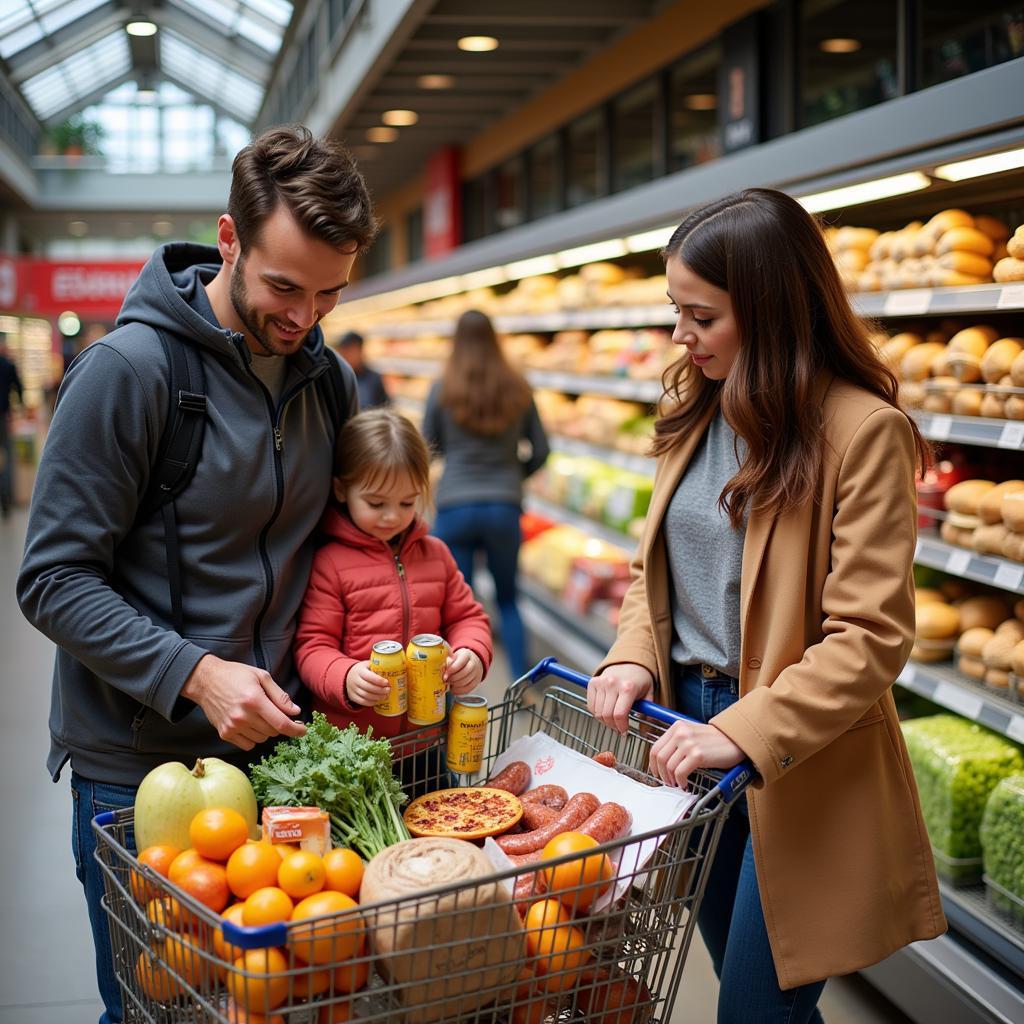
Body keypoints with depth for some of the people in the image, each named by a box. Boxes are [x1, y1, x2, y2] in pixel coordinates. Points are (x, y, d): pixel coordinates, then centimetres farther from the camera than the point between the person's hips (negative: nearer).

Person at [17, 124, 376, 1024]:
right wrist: (196, 673, -25)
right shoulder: (129, 367, -15)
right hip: (136, 765, -5)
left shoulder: (327, 378, 4)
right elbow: (55, 580, -15)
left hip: (271, 743, 5)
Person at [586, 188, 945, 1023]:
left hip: (799, 759, -7)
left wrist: (744, 731, -28)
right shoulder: (695, 413, 6)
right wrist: (635, 656, -5)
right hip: (691, 720, 7)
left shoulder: (863, 431, -17)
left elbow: (871, 635, -21)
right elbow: (654, 564, 14)